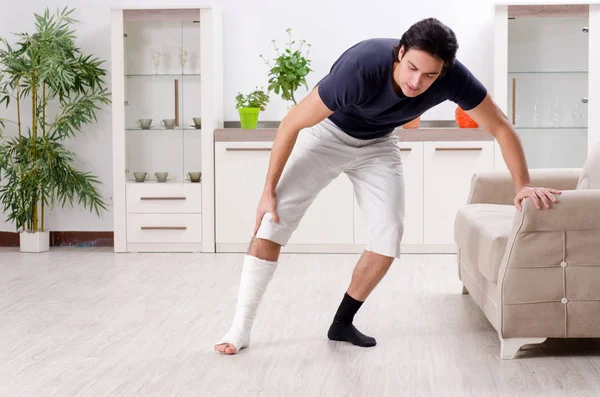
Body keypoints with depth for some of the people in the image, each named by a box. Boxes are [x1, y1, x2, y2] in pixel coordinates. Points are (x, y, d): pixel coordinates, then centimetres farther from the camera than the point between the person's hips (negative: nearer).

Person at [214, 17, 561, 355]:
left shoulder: (453, 77, -30)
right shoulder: (361, 68, -39)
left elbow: (500, 126, -14)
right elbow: (291, 124, -29)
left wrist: (524, 185, -17)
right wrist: (269, 190, -23)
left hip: (377, 145, 4)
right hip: (326, 133, -3)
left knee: (389, 236, -9)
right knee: (272, 222, -14)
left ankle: (343, 323, 9)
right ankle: (241, 328, -6)